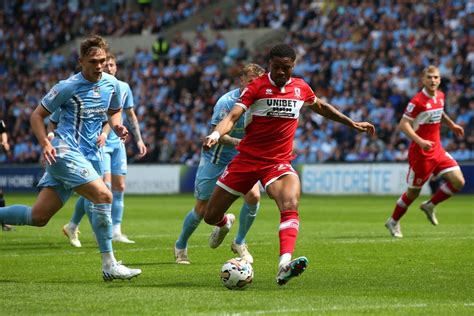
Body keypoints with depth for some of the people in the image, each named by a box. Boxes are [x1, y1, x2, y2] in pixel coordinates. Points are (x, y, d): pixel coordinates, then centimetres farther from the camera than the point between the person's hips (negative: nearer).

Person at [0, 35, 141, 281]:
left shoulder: (112, 84, 9)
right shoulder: (67, 87, -8)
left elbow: (115, 111, 28)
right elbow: (37, 115, -1)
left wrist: (116, 126, 5)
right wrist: (46, 145, -16)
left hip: (88, 156, 7)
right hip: (65, 152, -7)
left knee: (38, 217, 4)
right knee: (104, 196, -22)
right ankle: (109, 266, -17)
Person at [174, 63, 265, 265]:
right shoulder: (227, 102, -23)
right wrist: (240, 143, -39)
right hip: (215, 159, -4)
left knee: (253, 196, -18)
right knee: (202, 209, 1)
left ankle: (239, 243, 4)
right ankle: (181, 246, 27)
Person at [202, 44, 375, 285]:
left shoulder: (300, 87, 5)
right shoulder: (256, 87, -8)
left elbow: (320, 107, 26)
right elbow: (233, 116, -19)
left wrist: (352, 123, 30)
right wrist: (215, 135, -39)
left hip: (279, 163, 1)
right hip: (247, 159, -1)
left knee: (290, 206, -31)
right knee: (211, 216, 5)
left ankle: (284, 265, -44)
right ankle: (224, 224, 45)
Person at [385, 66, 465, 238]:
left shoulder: (440, 96, 5)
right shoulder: (417, 101, -18)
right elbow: (403, 124, -20)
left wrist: (452, 124, 21)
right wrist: (420, 141, -30)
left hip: (437, 150, 7)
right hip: (421, 152, -7)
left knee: (458, 181, -4)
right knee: (414, 191, 4)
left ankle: (430, 205, 16)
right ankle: (393, 221, 25)